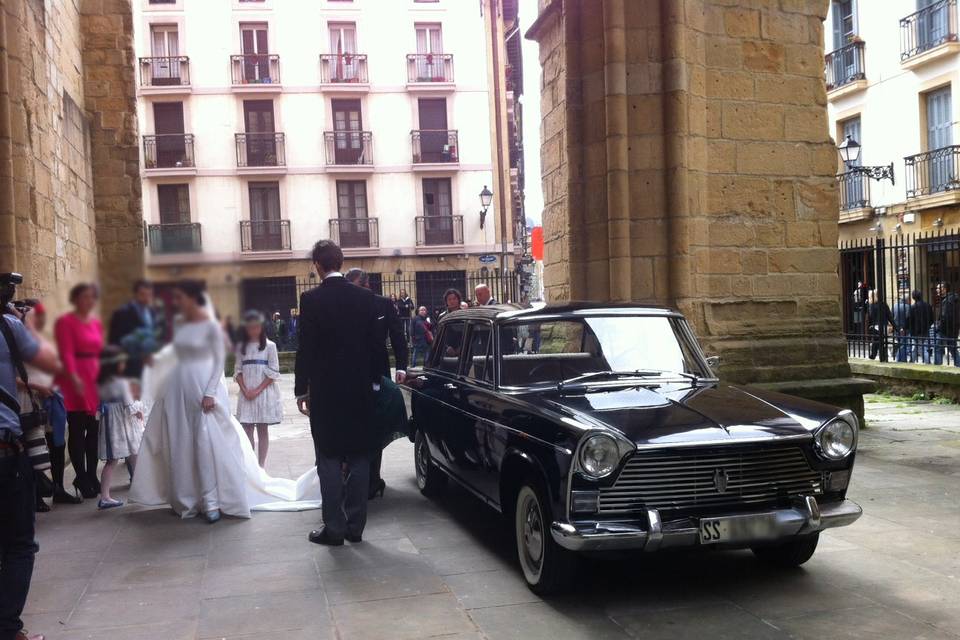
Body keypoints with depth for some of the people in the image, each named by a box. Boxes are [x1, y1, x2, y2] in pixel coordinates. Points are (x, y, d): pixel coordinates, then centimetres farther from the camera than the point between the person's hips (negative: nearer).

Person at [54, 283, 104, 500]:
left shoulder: (96, 322, 13)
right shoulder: (65, 322, -5)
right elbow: (66, 353, -15)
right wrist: (74, 378, -27)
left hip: (95, 378, 6)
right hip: (76, 381, -6)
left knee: (94, 430, 8)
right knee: (77, 430, 0)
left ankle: (91, 475, 19)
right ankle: (82, 478, 7)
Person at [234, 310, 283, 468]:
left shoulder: (270, 346, -2)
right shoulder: (241, 347, 9)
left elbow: (273, 372, -5)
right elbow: (238, 371, 7)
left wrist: (258, 390, -11)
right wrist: (245, 390, -8)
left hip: (264, 391, -3)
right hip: (246, 393, 3)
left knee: (262, 430, 3)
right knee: (247, 429, 0)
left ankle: (261, 465, 8)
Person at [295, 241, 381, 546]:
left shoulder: (311, 299, -9)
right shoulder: (366, 297, 1)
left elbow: (305, 348, -8)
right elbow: (375, 344, 4)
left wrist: (301, 389, 0)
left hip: (325, 391, -3)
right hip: (360, 389, 3)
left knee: (329, 460, 3)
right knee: (358, 458, 9)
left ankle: (334, 527, 5)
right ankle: (355, 525, 14)